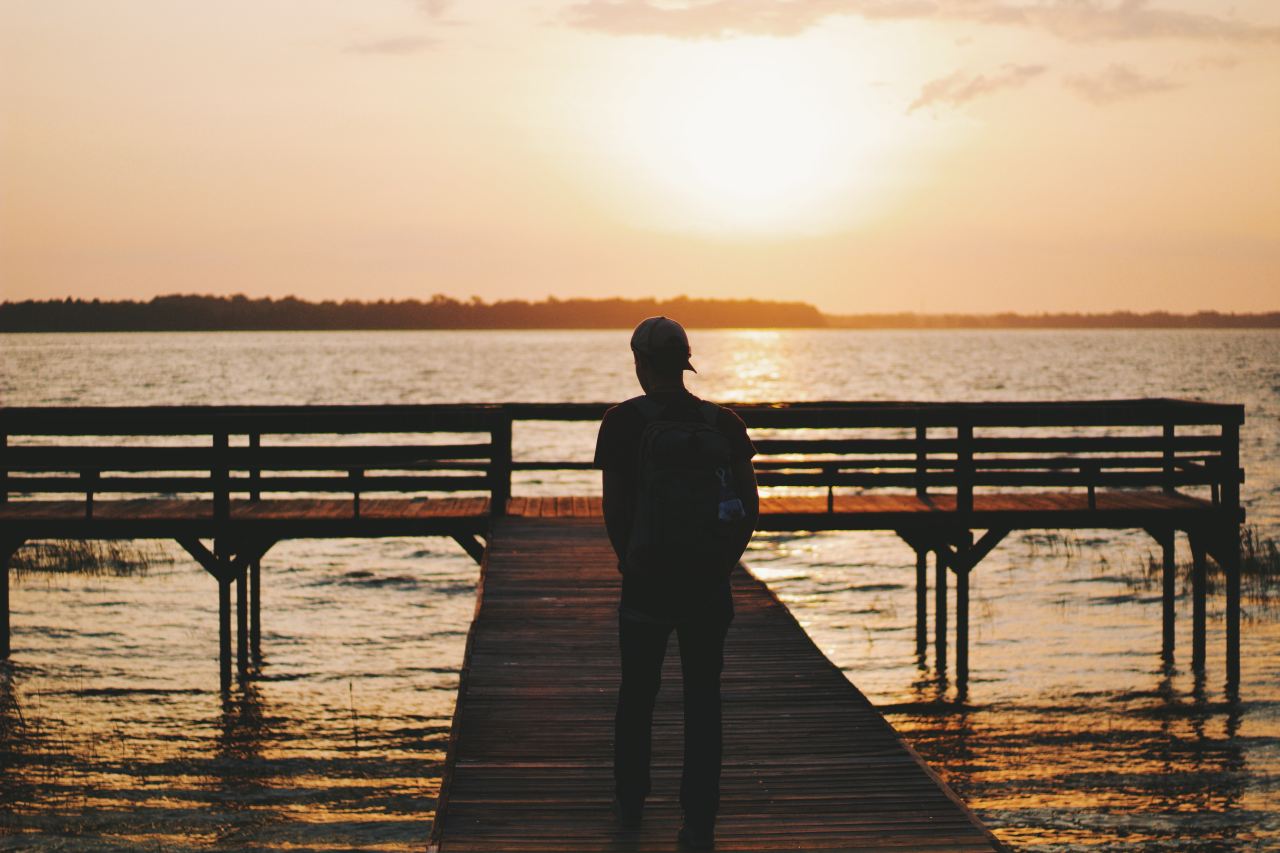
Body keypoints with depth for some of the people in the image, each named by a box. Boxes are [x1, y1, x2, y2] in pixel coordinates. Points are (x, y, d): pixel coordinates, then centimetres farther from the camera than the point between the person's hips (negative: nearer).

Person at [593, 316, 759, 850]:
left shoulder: (623, 423, -7)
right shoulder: (723, 424, 0)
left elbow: (614, 507, -7)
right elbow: (750, 507, -1)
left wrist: (629, 564, 6)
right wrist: (723, 565, 7)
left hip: (647, 581, -1)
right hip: (708, 586, 1)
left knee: (637, 694, 16)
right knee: (703, 701, 6)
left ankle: (630, 805, 31)